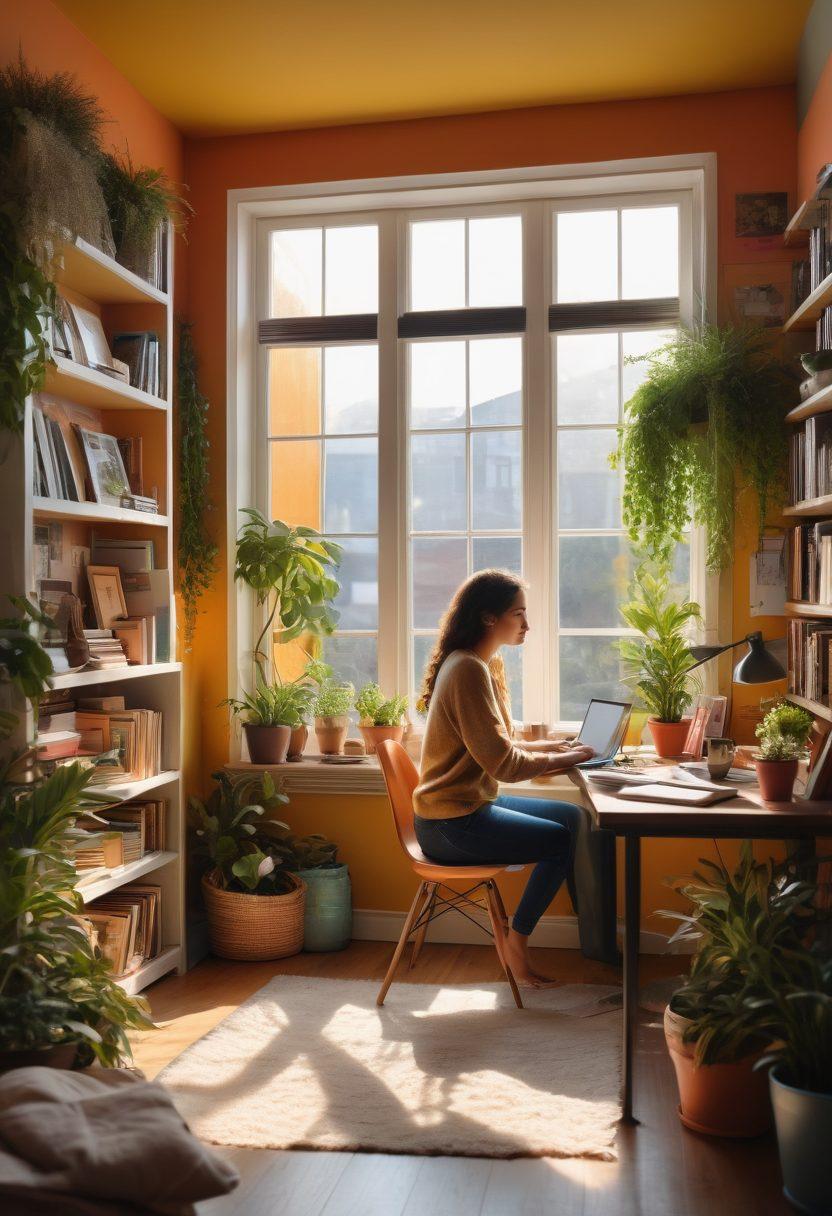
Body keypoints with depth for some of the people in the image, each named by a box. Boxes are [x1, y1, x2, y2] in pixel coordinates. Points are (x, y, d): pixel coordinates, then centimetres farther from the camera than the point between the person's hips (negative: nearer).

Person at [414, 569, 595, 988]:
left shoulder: (481, 664, 11)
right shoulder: (468, 669, -21)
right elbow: (502, 763, -22)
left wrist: (546, 746, 5)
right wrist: (563, 760, -10)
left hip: (471, 804, 10)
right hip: (451, 823, -10)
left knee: (573, 817, 9)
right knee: (562, 840, -10)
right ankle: (515, 941, 6)